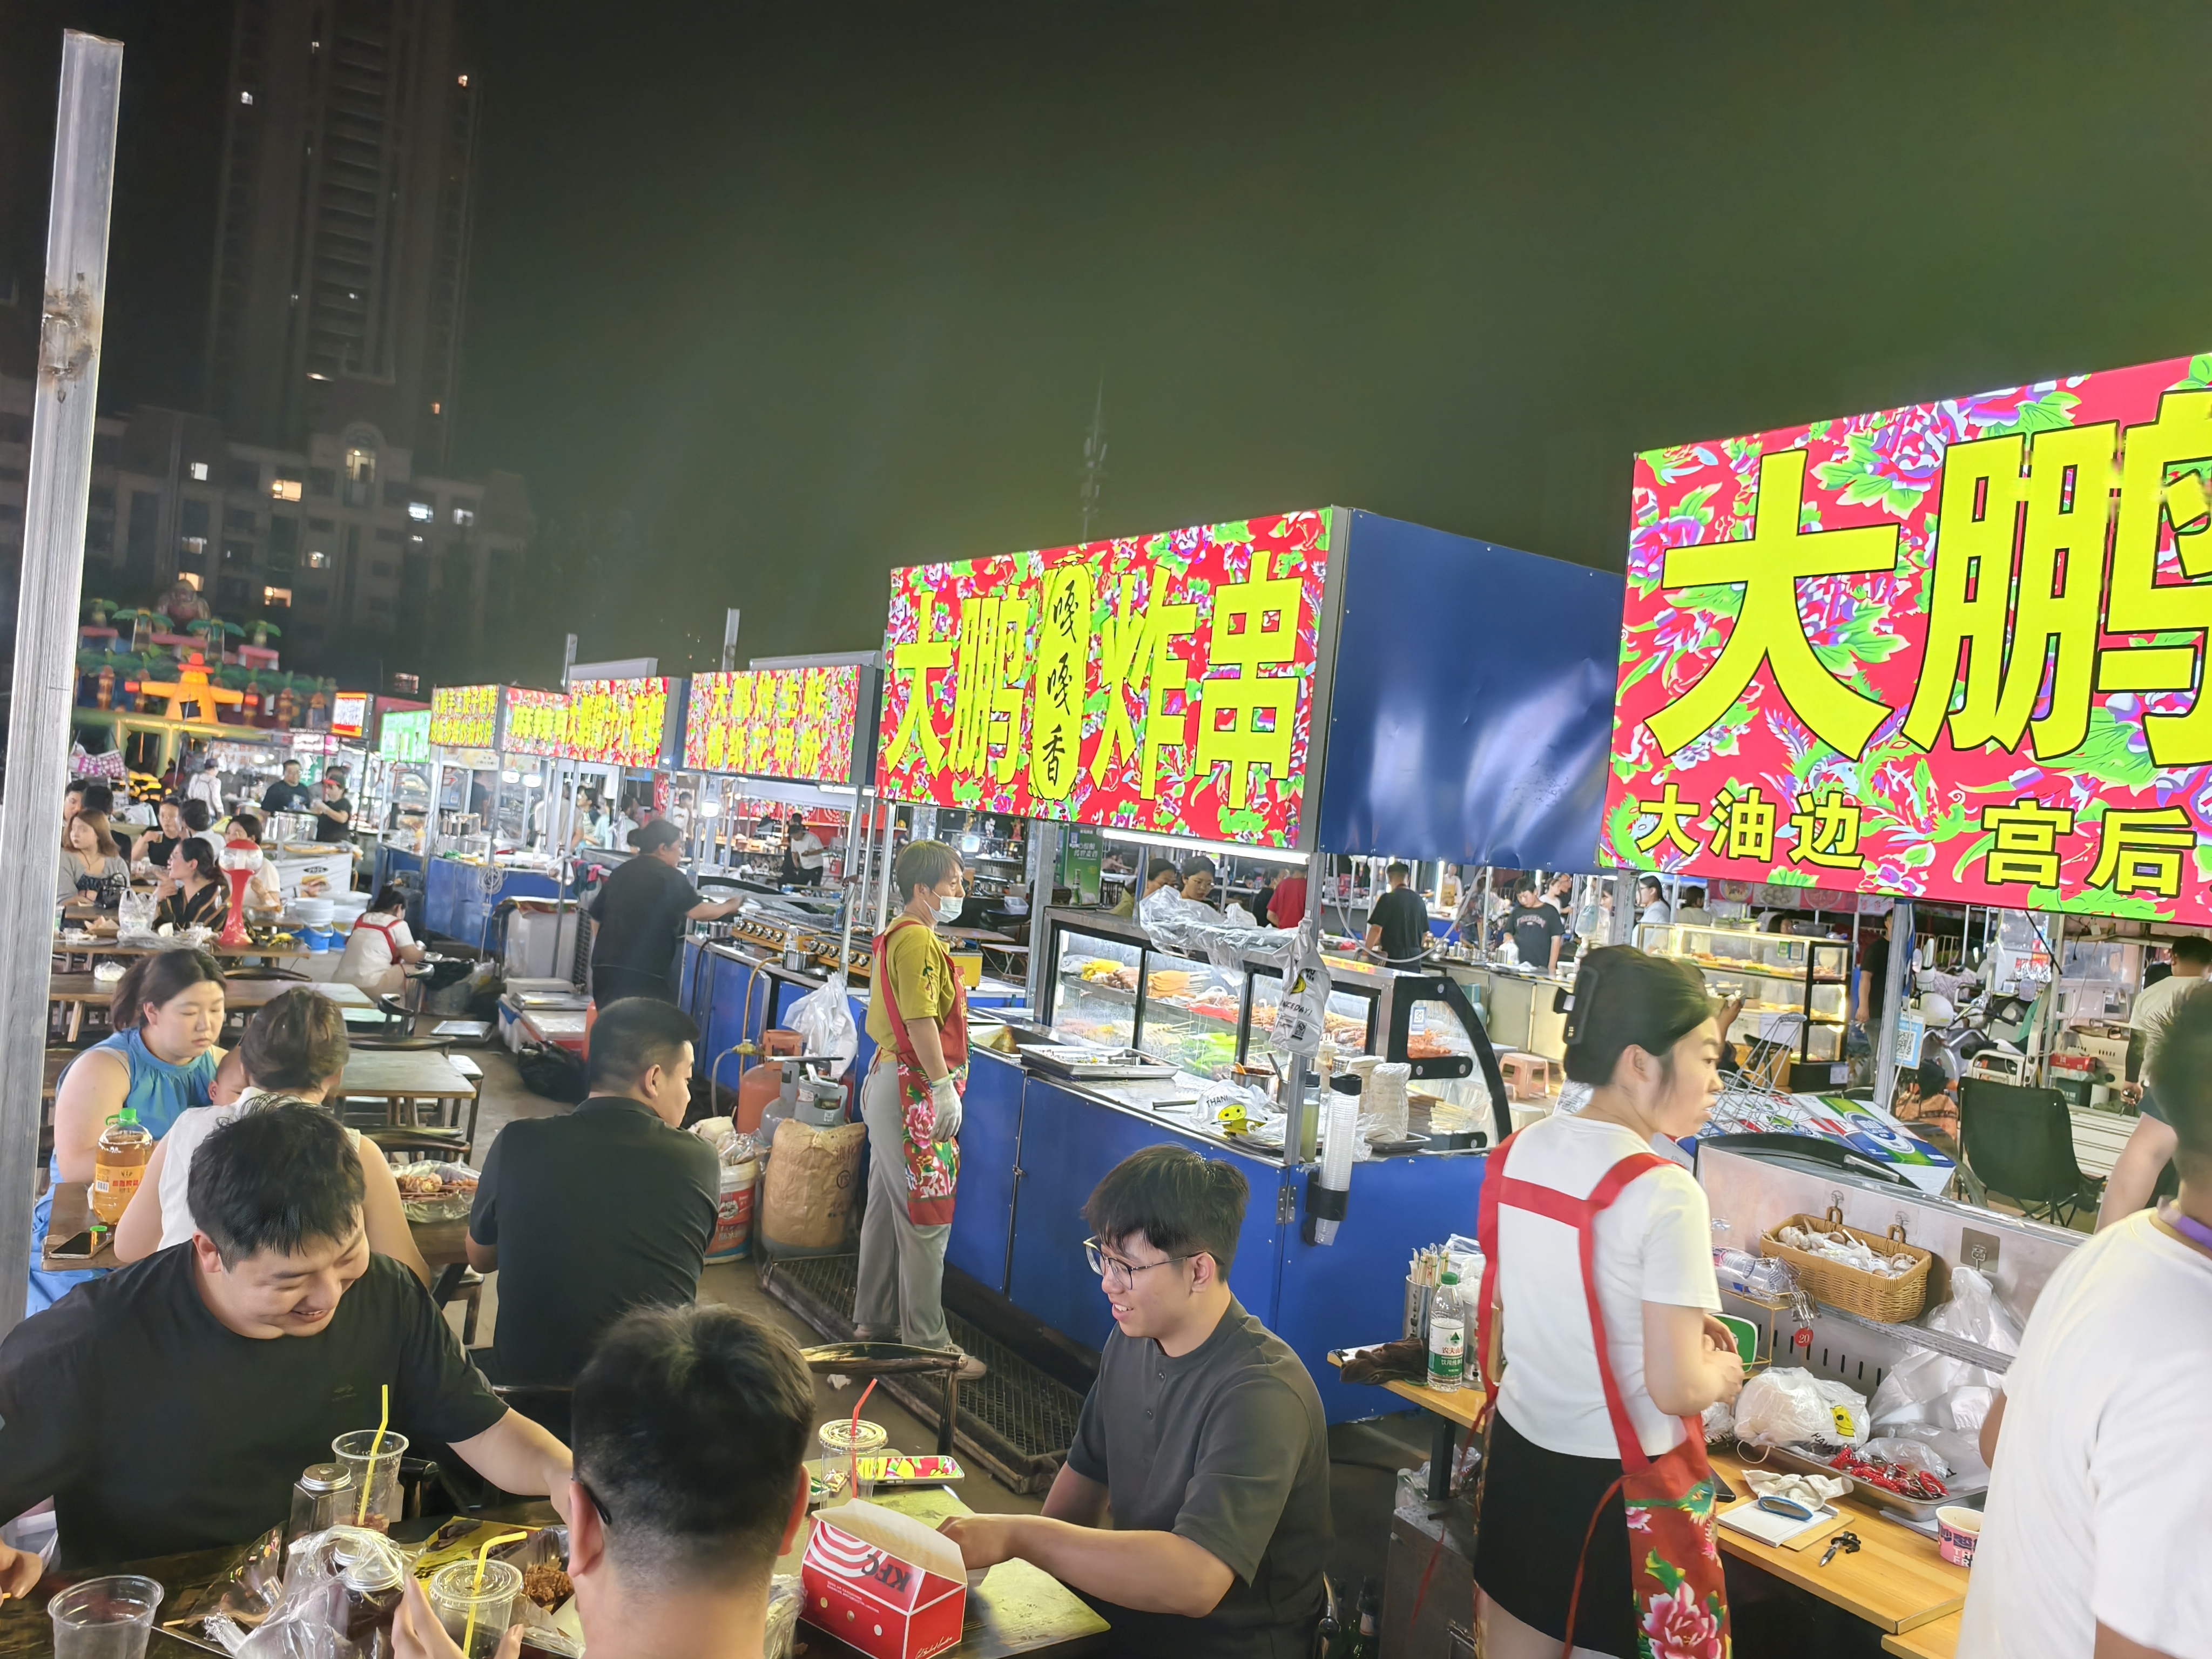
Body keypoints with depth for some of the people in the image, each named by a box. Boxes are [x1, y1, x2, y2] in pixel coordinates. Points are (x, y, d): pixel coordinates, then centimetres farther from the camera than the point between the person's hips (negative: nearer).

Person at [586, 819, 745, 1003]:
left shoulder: (620, 872, 16)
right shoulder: (669, 877, -6)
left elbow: (596, 917, 20)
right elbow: (699, 912, -9)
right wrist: (731, 905, 7)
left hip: (606, 966, 7)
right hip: (647, 972, -7)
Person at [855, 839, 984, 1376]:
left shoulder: (900, 933, 15)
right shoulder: (917, 939, -18)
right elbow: (920, 1020, -24)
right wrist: (943, 1085, -21)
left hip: (889, 1077, 11)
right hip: (913, 1088, -11)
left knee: (886, 1205, 18)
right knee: (926, 1217, -4)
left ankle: (874, 1318, 30)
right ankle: (927, 1343, 4)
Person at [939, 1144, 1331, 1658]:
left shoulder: (1259, 1394, -27)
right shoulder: (1132, 1338, 0)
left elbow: (1193, 1582, -36)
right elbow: (1086, 1473, 14)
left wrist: (1019, 1536, -33)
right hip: (1133, 1602, 7)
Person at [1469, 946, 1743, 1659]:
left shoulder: (1522, 1150, -1)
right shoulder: (1664, 1192, -23)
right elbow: (1676, 1390, -20)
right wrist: (1720, 1374, 0)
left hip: (1520, 1452, 7)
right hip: (1618, 1481, -6)